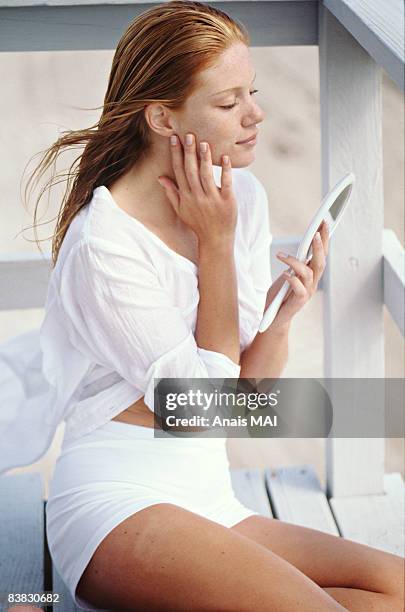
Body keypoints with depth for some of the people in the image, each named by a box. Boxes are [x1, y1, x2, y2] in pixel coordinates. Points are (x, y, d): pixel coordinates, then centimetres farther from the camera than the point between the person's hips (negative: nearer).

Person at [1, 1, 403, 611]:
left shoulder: (245, 197, 6)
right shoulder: (104, 242, -15)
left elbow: (250, 390, 9)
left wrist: (285, 311, -12)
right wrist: (216, 243, -11)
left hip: (212, 503, 8)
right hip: (118, 507, -8)